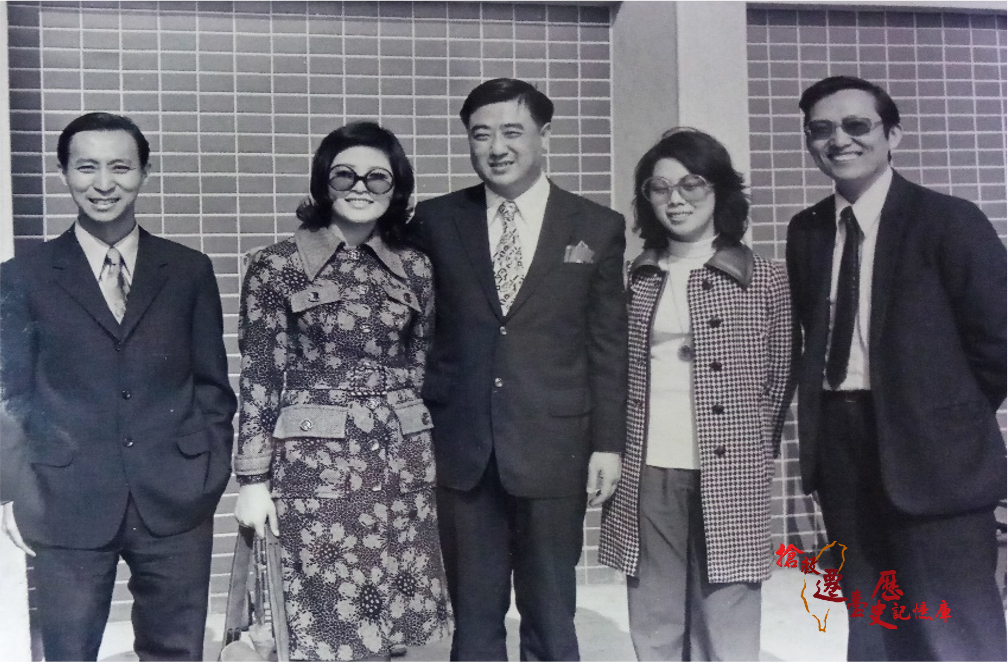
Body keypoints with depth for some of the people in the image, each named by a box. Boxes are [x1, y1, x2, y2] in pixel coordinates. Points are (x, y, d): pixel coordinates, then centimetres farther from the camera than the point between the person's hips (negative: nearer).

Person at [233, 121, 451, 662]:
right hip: (314, 466, -3)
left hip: (404, 465, 3)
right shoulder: (277, 266, -3)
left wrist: (429, 463, 14)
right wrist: (253, 480, -5)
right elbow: (258, 378, -3)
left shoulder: (414, 268, 6)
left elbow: (420, 369, 12)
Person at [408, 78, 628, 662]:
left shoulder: (598, 227, 2)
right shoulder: (436, 220, 3)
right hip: (461, 448, 1)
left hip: (553, 448, -1)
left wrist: (608, 443, 0)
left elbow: (609, 345, 2)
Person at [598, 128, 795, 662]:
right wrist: (616, 456, 6)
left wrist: (753, 456, 2)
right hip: (645, 477, 3)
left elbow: (780, 378, 5)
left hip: (728, 478, -2)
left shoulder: (763, 280, 2)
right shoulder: (637, 279, 9)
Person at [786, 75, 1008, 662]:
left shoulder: (949, 221, -8)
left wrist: (949, 419, 0)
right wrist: (830, 418, 4)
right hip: (840, 447, 5)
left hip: (931, 453, -5)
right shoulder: (806, 231, 8)